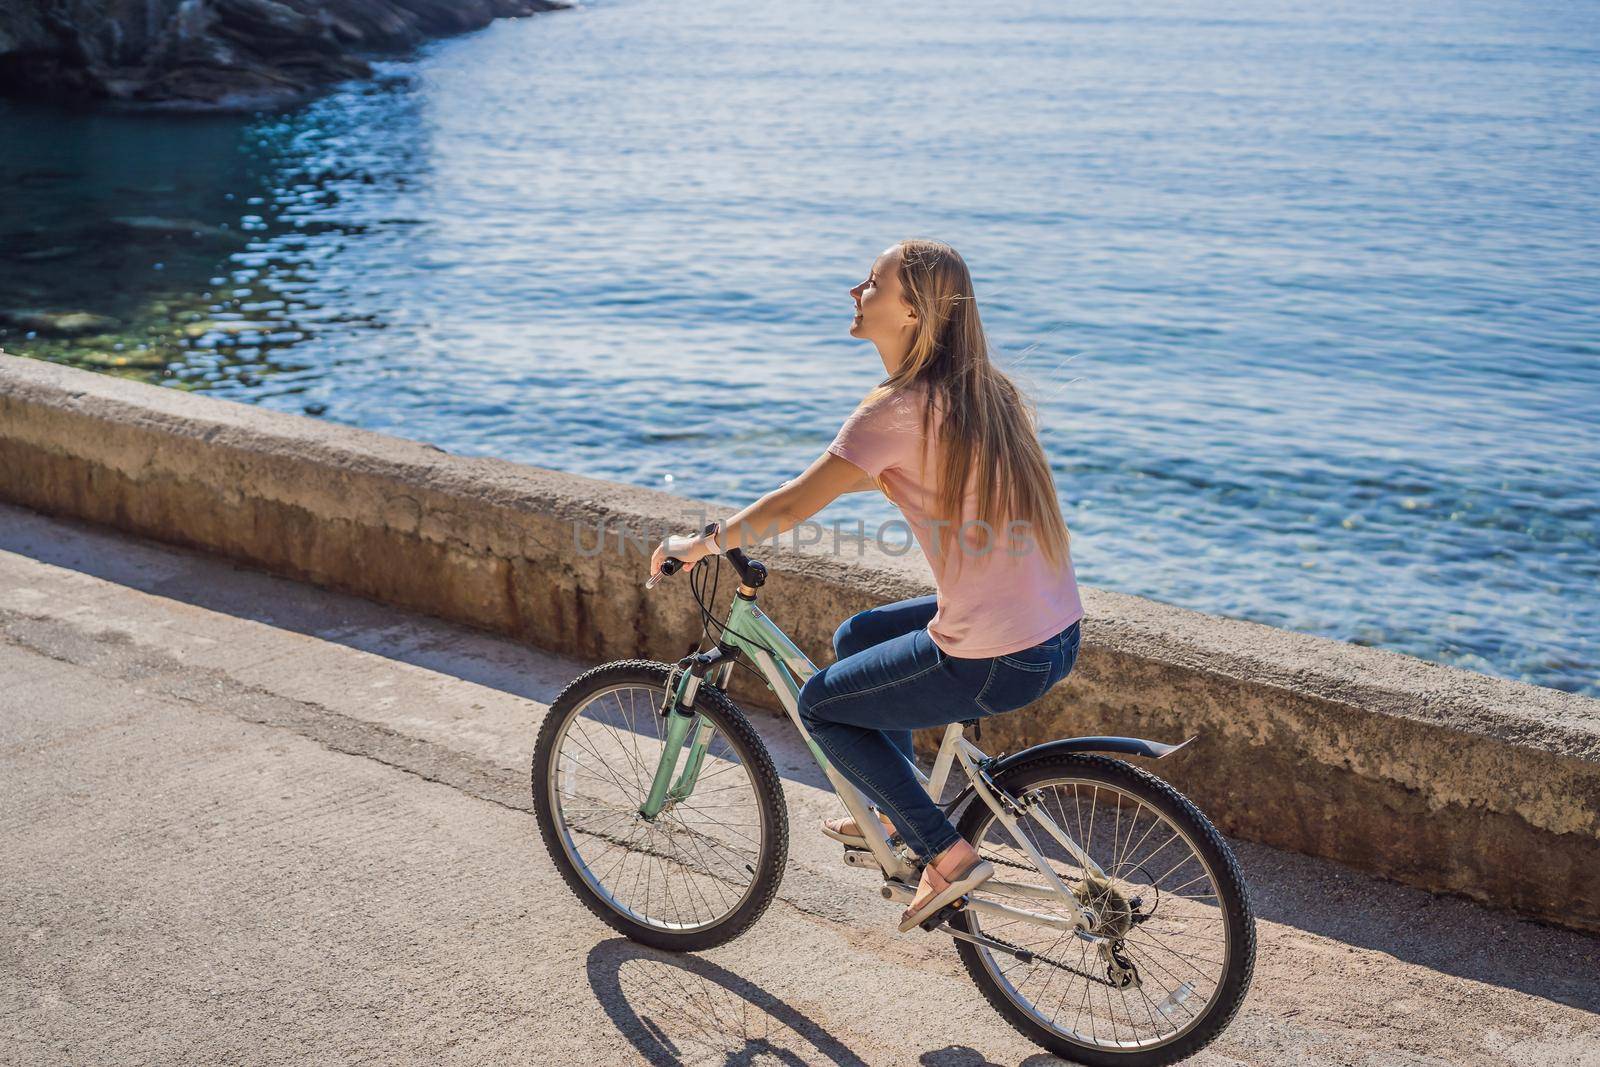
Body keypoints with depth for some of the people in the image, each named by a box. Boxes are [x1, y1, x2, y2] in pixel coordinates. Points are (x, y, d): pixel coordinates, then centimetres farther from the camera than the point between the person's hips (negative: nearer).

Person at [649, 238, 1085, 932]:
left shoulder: (901, 407, -17)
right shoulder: (976, 388, 10)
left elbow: (796, 506, -14)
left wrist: (700, 544, 1)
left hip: (998, 661, -9)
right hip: (1057, 631, 9)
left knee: (821, 706, 11)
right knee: (855, 636, 26)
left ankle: (947, 854, 10)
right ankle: (895, 816, 37)